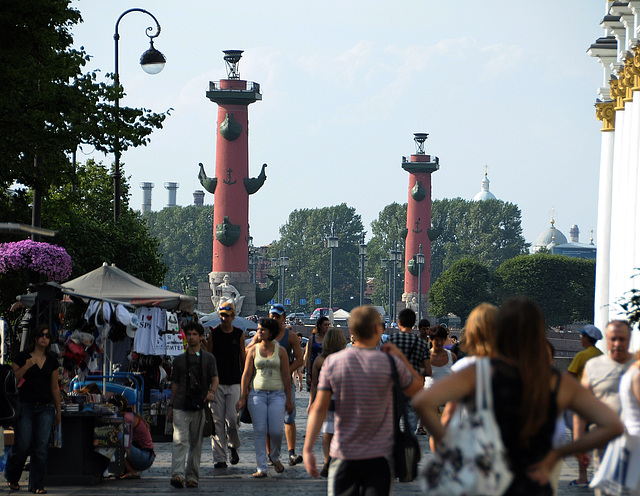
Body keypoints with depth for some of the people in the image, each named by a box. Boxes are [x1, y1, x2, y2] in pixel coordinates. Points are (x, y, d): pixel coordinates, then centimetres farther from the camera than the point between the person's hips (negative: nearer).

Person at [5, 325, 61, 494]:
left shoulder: (52, 361, 11)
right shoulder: (23, 357, 1)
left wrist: (58, 411, 17)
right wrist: (26, 367, -15)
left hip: (45, 408, 3)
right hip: (26, 407, -3)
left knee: (42, 447, -7)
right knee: (22, 446, -6)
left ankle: (37, 485, -1)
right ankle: (12, 477, 20)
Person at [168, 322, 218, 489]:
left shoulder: (208, 358, 10)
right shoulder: (179, 360, 14)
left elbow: (215, 378, 3)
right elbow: (175, 384, 17)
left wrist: (212, 391, -18)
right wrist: (171, 406, 13)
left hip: (200, 406, 0)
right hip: (181, 407, 0)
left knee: (196, 444, 5)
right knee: (180, 441, -14)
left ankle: (192, 477, 13)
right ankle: (177, 475, -24)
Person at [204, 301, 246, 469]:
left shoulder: (239, 334, 7)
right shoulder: (213, 333, 2)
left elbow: (243, 359, 13)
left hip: (234, 383, 0)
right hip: (217, 382, 0)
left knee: (232, 419, -8)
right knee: (217, 420, -3)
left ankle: (233, 446, 22)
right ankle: (219, 458, 2)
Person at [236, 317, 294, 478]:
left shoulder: (280, 350, 4)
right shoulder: (253, 350, 6)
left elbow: (286, 376, 4)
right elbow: (246, 374, 6)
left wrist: (289, 399, 2)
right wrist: (242, 398, 2)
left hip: (277, 394, -1)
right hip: (257, 393, 1)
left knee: (276, 431, -8)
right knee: (259, 431, -4)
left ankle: (275, 457, 21)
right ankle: (261, 468, -1)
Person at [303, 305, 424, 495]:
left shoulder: (332, 362, -3)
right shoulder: (390, 363, -8)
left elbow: (319, 408, -5)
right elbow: (418, 389, 8)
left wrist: (308, 449, -4)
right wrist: (401, 357, 10)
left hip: (343, 456, 1)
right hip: (379, 456, -1)